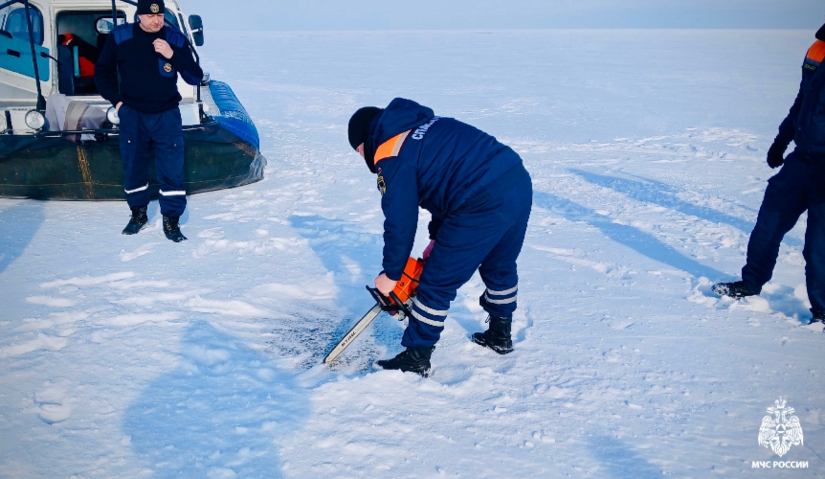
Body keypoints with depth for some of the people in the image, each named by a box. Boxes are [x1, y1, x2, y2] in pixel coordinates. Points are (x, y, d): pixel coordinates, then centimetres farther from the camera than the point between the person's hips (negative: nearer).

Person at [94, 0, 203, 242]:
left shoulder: (176, 39, -4)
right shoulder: (120, 36, -4)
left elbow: (195, 78, -8)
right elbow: (102, 70, 9)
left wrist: (173, 56, -21)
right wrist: (115, 100, 1)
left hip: (167, 115, -1)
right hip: (132, 114, 1)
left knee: (172, 169, -3)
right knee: (133, 167, 10)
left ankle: (171, 220, 8)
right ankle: (138, 213, 30)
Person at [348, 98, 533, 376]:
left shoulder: (393, 158, -3)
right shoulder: (427, 127, 23)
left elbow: (400, 222, -1)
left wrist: (390, 274, 13)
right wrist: (437, 239, 31)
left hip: (485, 206, -9)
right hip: (521, 185, 9)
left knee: (438, 283, 6)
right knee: (500, 268, 29)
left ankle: (416, 359, 19)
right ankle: (500, 336, 48)